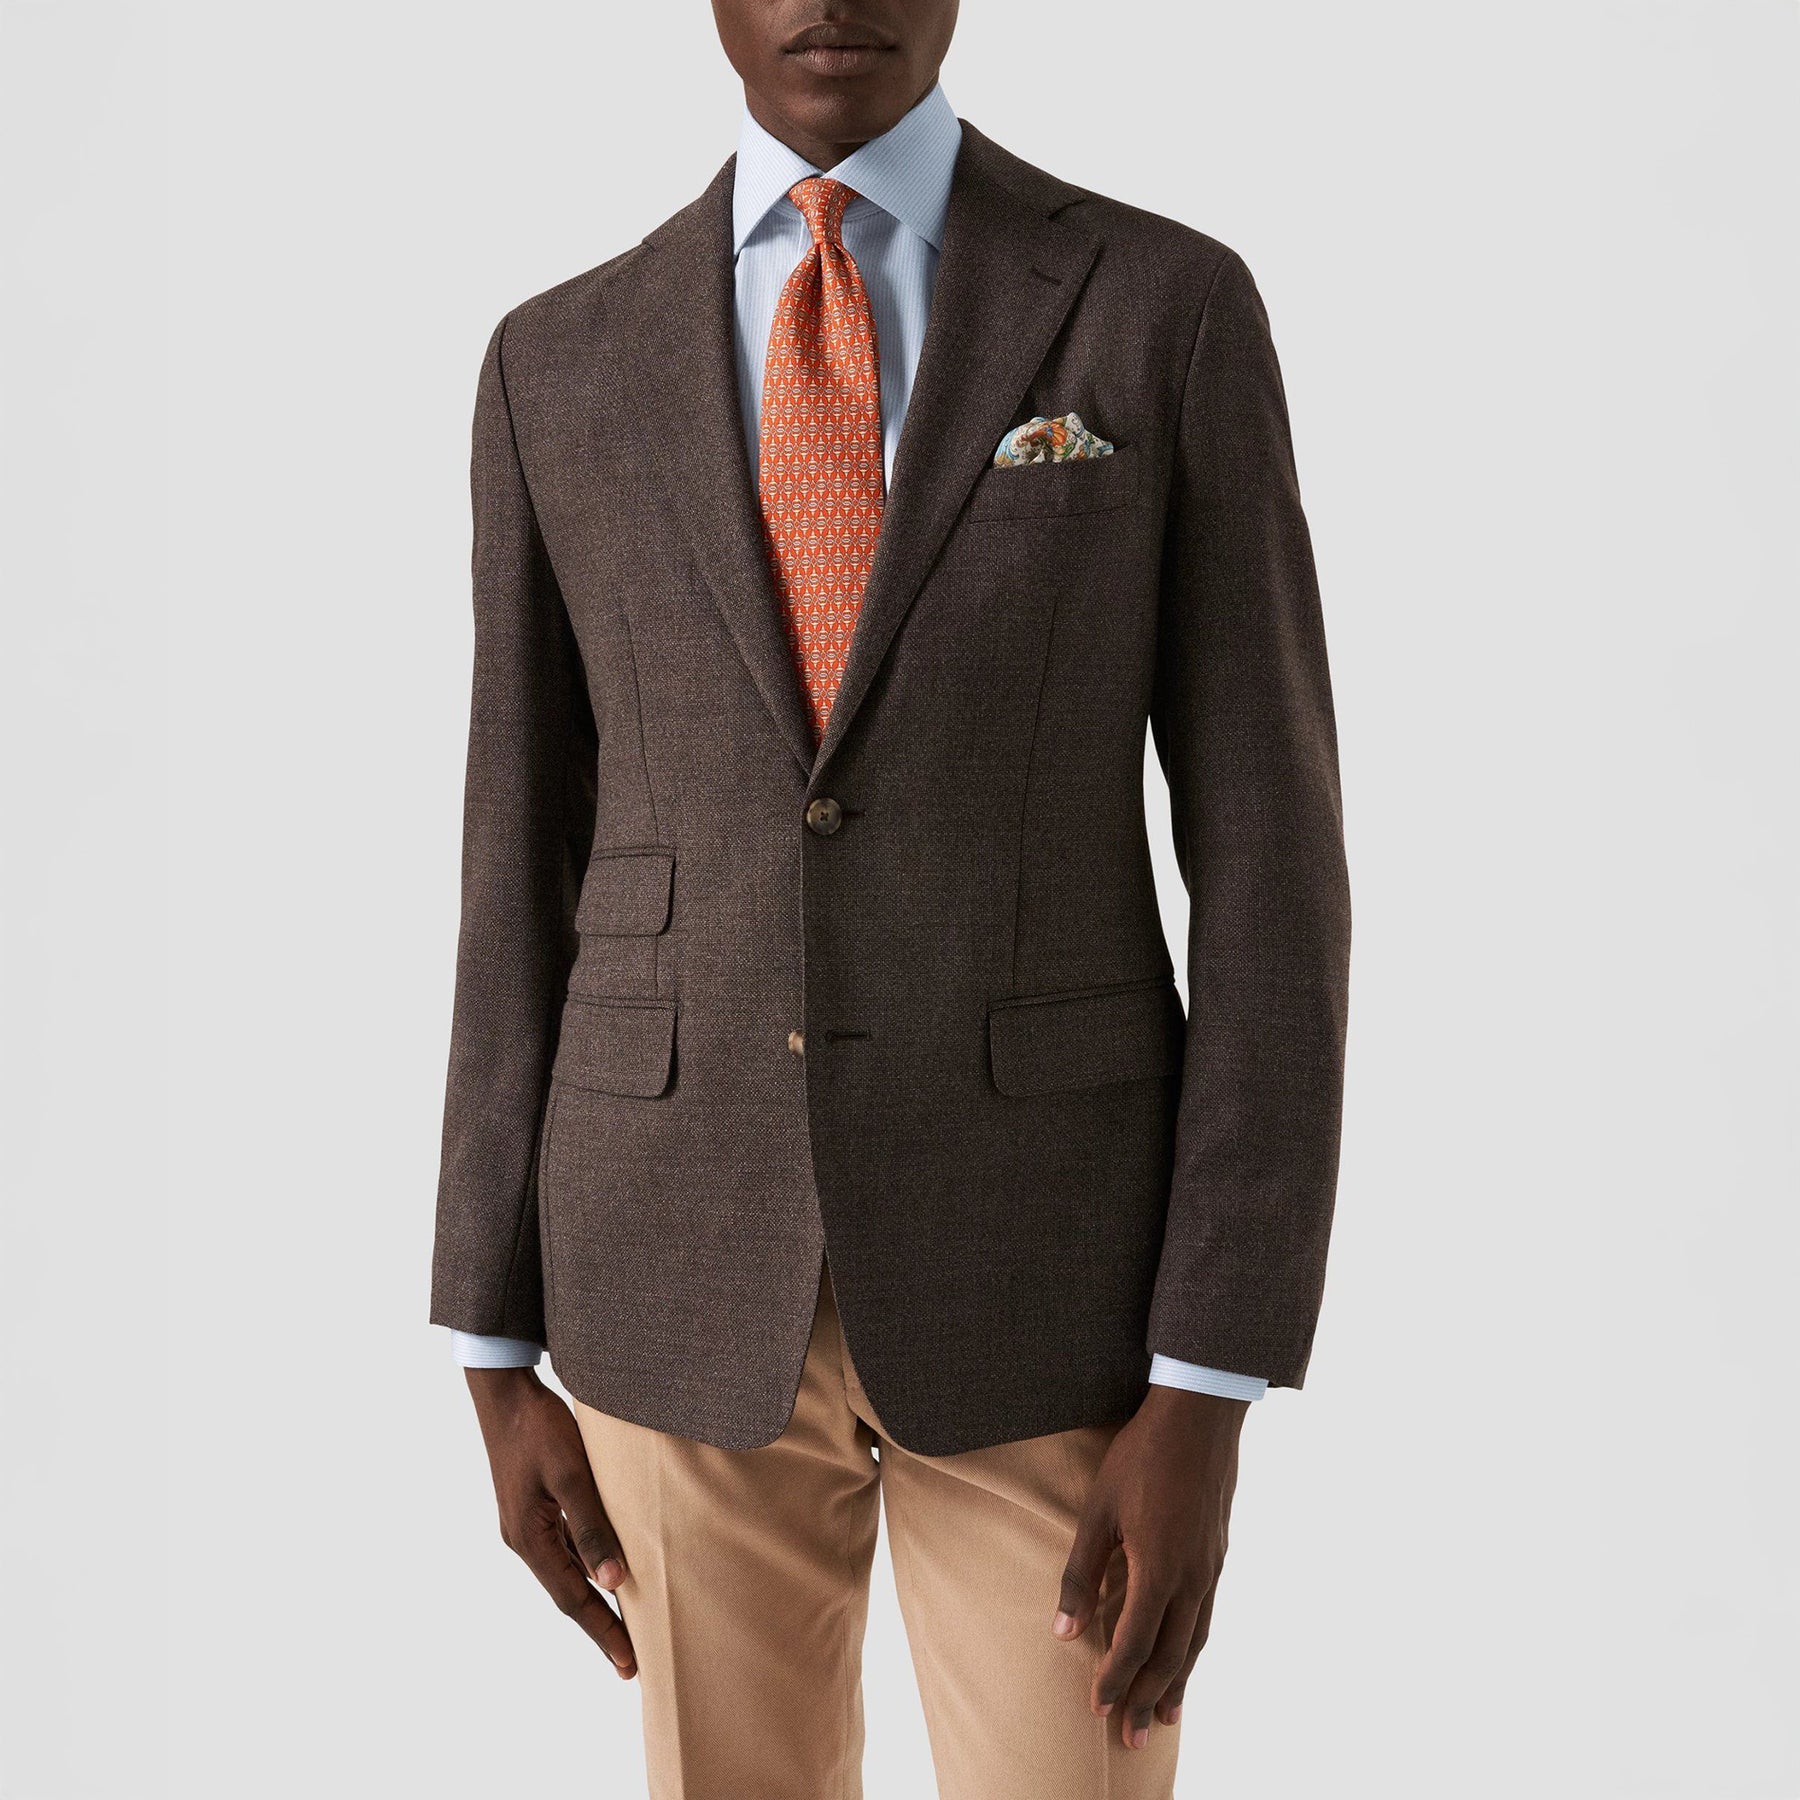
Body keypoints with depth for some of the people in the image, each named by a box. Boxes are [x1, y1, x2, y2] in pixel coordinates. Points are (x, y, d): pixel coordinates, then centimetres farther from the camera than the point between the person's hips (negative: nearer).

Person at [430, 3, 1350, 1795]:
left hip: (1042, 1283, -2)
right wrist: (496, 1364, 5)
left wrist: (1207, 1398, -12)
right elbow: (525, 875, 7)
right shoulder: (561, 367, 4)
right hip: (688, 1281, 2)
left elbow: (1268, 866, -6)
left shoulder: (1171, 311, -3)